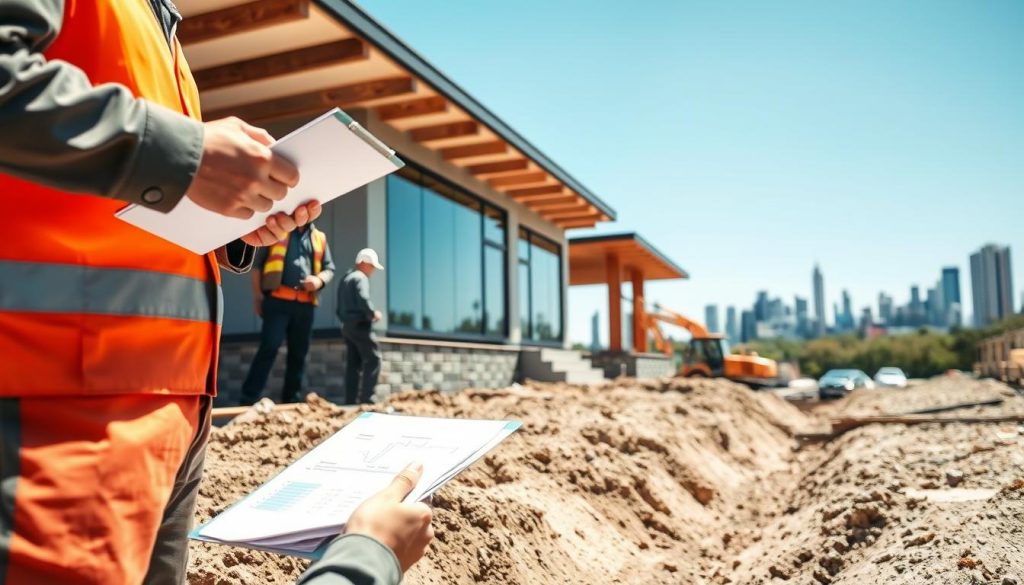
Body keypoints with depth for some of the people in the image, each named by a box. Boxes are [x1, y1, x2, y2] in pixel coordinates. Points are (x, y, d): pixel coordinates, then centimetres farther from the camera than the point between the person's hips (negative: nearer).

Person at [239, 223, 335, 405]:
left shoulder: (319, 238, 16)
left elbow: (329, 268, 19)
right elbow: (258, 262, 6)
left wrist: (320, 280, -3)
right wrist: (257, 294, 0)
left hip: (305, 304, 4)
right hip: (278, 300, -4)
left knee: (299, 353, 8)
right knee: (269, 347, -11)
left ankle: (291, 401, 18)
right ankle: (248, 399, -6)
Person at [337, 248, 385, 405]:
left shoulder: (346, 278, 21)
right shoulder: (360, 278, -9)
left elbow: (340, 307, 22)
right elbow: (363, 300, -24)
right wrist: (373, 314, -10)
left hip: (347, 325, 9)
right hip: (360, 325, -9)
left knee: (353, 364, 9)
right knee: (373, 359, -8)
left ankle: (351, 400, 8)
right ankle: (366, 399, -13)